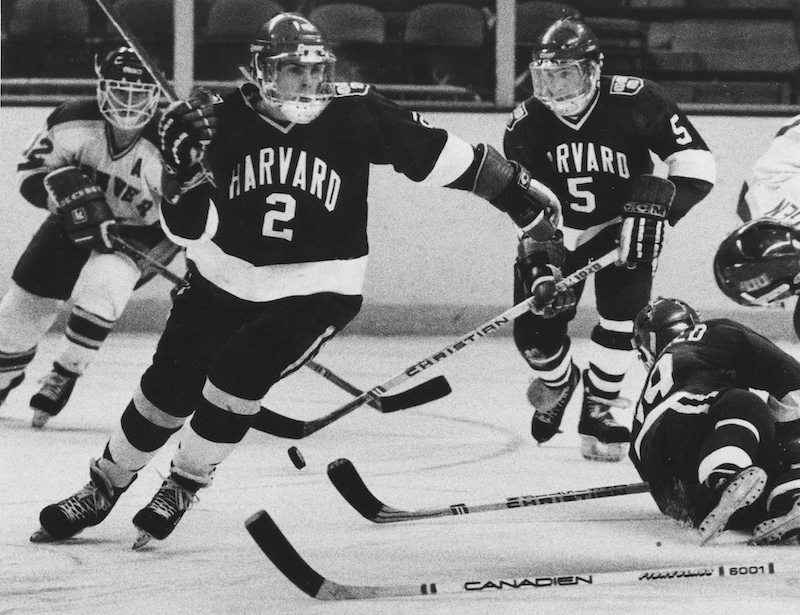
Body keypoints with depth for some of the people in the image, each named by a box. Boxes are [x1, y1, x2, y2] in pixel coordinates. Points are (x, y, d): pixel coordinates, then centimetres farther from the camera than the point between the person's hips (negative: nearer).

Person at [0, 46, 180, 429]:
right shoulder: (74, 122, -23)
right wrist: (66, 189, -33)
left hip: (143, 231, -3)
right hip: (76, 221, 3)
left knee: (102, 283, -31)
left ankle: (63, 377, -9)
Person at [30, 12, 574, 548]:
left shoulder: (356, 114, -14)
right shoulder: (225, 119, -11)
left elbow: (440, 155, -7)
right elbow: (191, 227, -12)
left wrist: (519, 191, -5)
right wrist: (186, 168, -31)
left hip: (315, 289, -2)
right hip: (224, 278, 2)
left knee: (239, 370, -22)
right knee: (172, 382, 3)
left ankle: (184, 487, -2)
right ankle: (105, 486, 26)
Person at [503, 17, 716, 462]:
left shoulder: (634, 102, -26)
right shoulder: (525, 125, -18)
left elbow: (697, 162, -26)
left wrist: (656, 205, -38)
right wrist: (540, 260, -29)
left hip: (622, 224, -2)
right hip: (559, 230, 2)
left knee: (623, 313, -23)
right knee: (535, 331, -4)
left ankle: (600, 408, -2)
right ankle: (559, 380, 33)